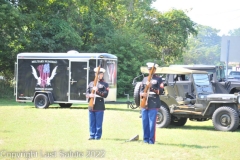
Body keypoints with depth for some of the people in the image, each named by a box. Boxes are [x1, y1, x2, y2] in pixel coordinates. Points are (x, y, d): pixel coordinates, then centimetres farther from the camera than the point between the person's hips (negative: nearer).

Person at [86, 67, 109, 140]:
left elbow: (105, 94, -7)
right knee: (92, 123, 7)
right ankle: (92, 136, 13)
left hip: (99, 107, -4)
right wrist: (89, 95, -13)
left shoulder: (105, 84, 4)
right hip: (91, 106, 4)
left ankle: (98, 136, 3)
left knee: (98, 123, -2)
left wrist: (97, 91, -18)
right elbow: (87, 93, 10)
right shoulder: (91, 83, 16)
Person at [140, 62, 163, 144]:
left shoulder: (158, 79, 4)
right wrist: (142, 94, -7)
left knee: (152, 123, -7)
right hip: (144, 104, 4)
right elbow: (141, 90, 16)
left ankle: (151, 140, -3)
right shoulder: (145, 79, 17)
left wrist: (151, 87, -17)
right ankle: (146, 139, 12)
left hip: (153, 104, -4)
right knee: (145, 122, 5)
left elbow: (160, 91, -4)